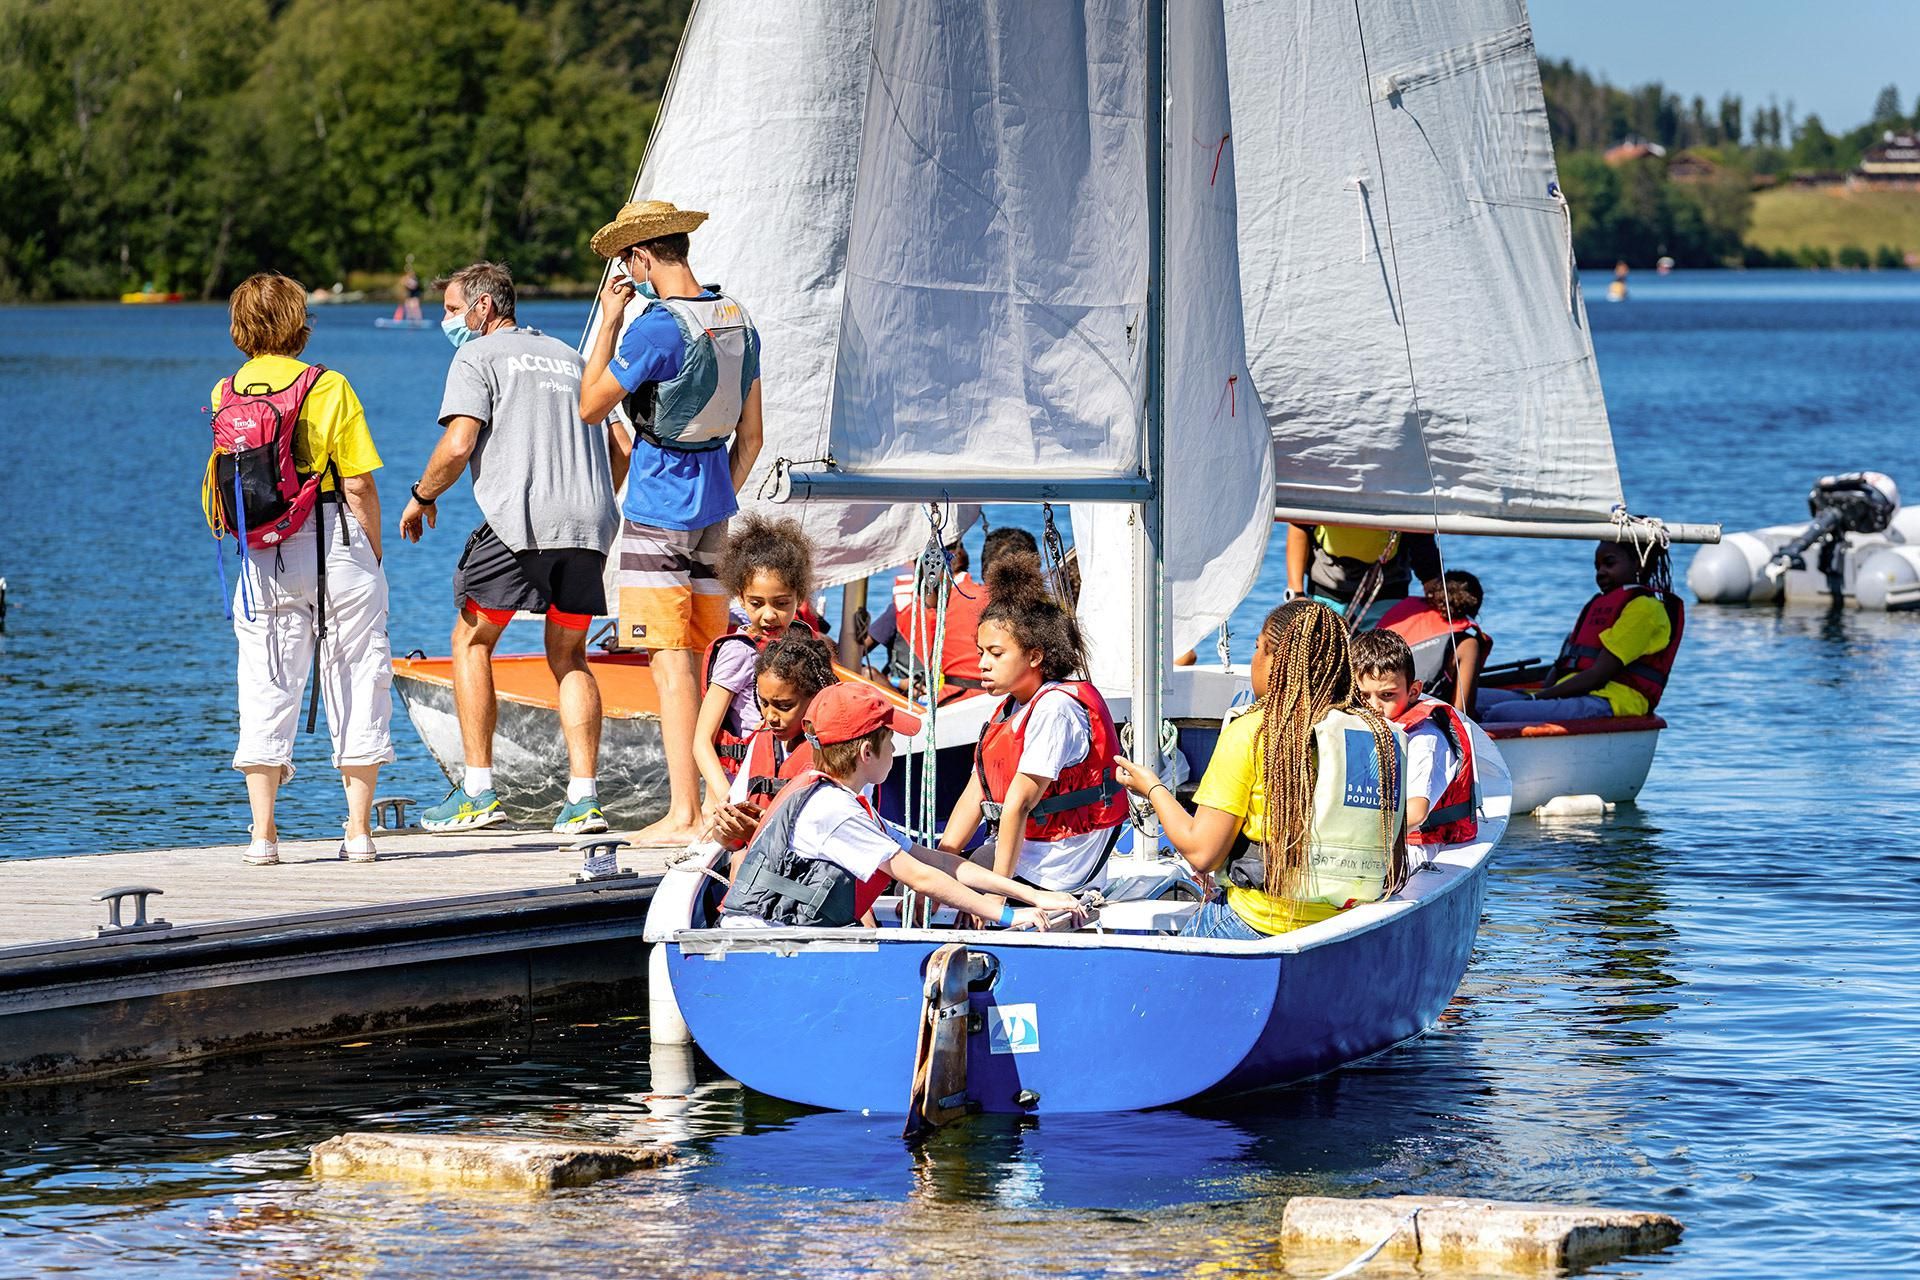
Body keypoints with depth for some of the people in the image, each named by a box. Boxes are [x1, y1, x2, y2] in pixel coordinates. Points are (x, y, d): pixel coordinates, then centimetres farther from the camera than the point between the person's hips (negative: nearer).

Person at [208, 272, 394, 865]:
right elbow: (359, 486, -7)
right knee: (355, 679, 6)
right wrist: (374, 554, 3)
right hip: (336, 548, -3)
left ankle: (263, 832, 1)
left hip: (263, 559, 3)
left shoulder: (225, 394, 3)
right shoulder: (327, 387, -7)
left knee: (265, 685, 6)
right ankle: (359, 828, 6)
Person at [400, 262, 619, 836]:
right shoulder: (567, 355, 25)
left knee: (471, 641, 9)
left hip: (519, 519, -6)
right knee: (569, 656, 15)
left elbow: (458, 444, -8)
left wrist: (421, 498, 8)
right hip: (590, 520, 6)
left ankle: (478, 792, 2)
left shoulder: (478, 358, 5)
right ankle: (583, 798, 2)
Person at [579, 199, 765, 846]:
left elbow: (590, 406, -8)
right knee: (710, 660, 11)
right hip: (715, 509, 8)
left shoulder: (656, 327, -17)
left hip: (658, 507, -8)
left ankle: (682, 815, -11)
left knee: (671, 662, -8)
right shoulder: (739, 320, 7)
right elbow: (750, 435, 13)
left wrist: (608, 321, -3)